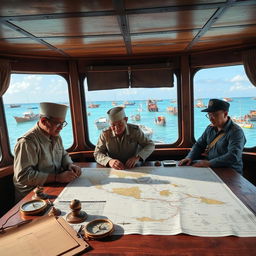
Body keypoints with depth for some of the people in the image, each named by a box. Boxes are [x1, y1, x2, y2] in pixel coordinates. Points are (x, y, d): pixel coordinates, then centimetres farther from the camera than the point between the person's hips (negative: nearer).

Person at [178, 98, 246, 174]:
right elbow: (199, 145, 12)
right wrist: (189, 157, -6)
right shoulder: (210, 128, 8)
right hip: (211, 168, 7)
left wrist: (209, 163, -32)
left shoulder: (236, 131, -14)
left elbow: (233, 156, -26)